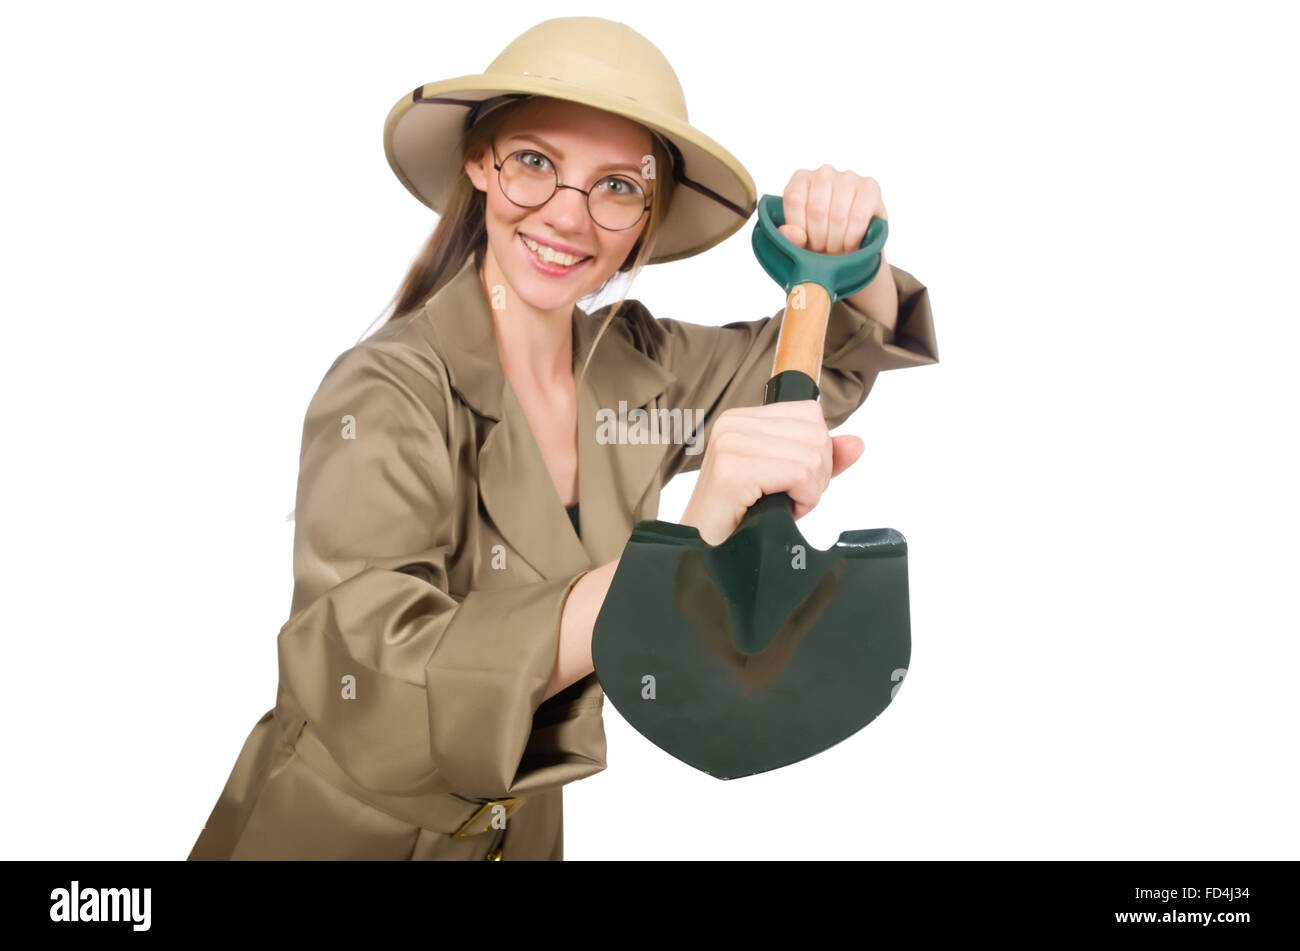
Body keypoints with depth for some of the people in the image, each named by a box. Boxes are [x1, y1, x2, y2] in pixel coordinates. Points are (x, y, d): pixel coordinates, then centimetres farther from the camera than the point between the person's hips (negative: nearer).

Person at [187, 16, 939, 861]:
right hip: (340, 829, -5)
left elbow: (842, 355, 5)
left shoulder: (637, 367, -10)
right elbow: (370, 685, -39)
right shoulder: (386, 393, -25)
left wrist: (853, 249, -18)